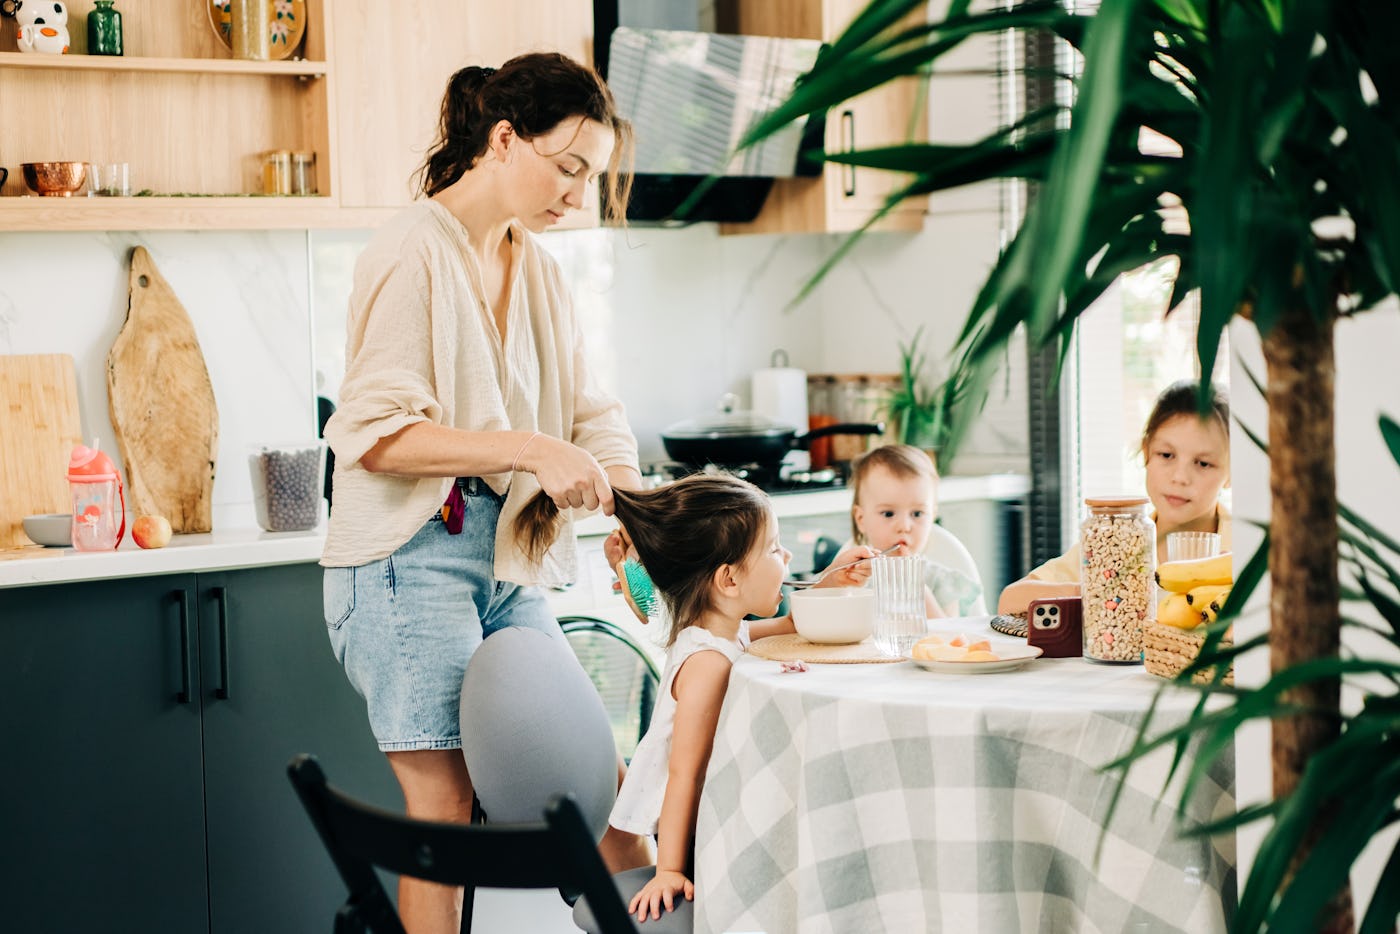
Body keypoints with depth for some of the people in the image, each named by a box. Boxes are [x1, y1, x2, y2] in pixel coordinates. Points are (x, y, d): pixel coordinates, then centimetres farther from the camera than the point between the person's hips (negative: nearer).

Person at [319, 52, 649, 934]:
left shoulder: (539, 269, 14)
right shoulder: (414, 252, -10)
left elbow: (591, 417, 13)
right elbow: (376, 432, -18)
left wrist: (631, 508, -6)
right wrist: (529, 450, -24)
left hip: (509, 558, 8)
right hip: (412, 556, -7)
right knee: (449, 802, -6)